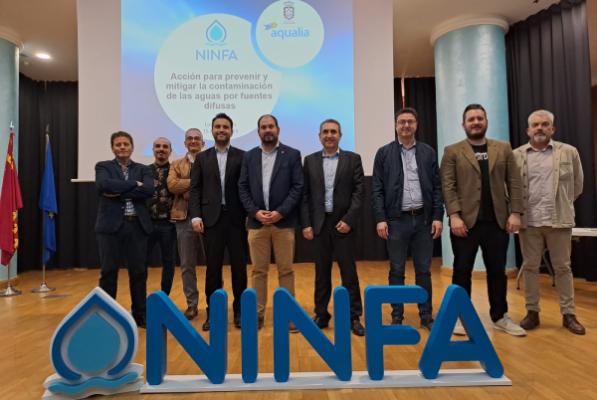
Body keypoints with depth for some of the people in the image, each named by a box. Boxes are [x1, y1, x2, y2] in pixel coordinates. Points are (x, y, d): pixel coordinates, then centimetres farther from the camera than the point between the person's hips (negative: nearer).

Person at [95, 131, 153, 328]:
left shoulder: (143, 169, 11)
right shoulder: (103, 166, 7)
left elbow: (149, 190, -9)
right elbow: (104, 185, -15)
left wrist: (119, 192, -13)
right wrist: (134, 184, -12)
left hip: (137, 225, 2)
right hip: (111, 225, -1)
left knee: (139, 272, 7)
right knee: (108, 272, 5)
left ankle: (140, 315, 20)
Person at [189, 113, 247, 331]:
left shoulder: (242, 156, 5)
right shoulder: (202, 158, 10)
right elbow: (195, 189, 5)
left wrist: (250, 215, -5)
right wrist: (196, 216, -5)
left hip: (236, 218, -1)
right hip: (211, 218, 1)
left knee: (239, 266, 5)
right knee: (213, 267, 5)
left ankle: (240, 311, 18)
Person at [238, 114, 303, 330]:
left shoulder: (292, 154, 3)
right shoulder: (249, 156, 11)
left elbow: (298, 187, -4)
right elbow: (242, 188, 6)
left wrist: (280, 212, -13)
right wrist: (255, 212, -8)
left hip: (284, 221, -2)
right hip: (256, 221, 2)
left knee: (286, 270, 5)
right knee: (258, 270, 8)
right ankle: (258, 313, 17)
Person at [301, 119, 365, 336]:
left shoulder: (353, 159, 3)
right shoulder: (310, 160, 8)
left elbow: (358, 192, -3)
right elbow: (304, 195, 5)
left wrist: (348, 220, -12)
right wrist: (306, 224, -2)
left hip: (343, 223, -1)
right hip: (319, 224, 2)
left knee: (349, 271, 3)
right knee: (321, 272, 10)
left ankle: (354, 317, 13)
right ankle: (321, 314, 20)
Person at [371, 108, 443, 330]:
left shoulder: (428, 152, 9)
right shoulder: (384, 153, 4)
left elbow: (437, 187, 7)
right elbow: (377, 190, 0)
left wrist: (437, 216, -2)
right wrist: (380, 219, -8)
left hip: (423, 219, 2)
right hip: (396, 220, -1)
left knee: (424, 270, 9)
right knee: (397, 271, 6)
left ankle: (426, 316, 20)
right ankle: (397, 316, 17)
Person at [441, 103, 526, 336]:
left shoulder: (503, 149, 12)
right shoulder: (452, 152, 3)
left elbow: (514, 182, 7)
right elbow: (447, 186, -5)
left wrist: (515, 213, -3)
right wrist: (454, 215, -14)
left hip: (497, 221, 3)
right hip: (465, 221, -2)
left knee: (497, 271, 10)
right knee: (462, 271, 4)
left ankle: (500, 317, 23)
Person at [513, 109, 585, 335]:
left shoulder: (569, 152, 4)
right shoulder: (516, 156, 3)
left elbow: (577, 185, 12)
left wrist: (563, 205, 15)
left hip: (559, 220, 0)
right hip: (528, 221, 0)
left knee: (563, 268, 8)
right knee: (530, 267, 7)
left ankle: (568, 314, 19)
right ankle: (532, 312, 17)